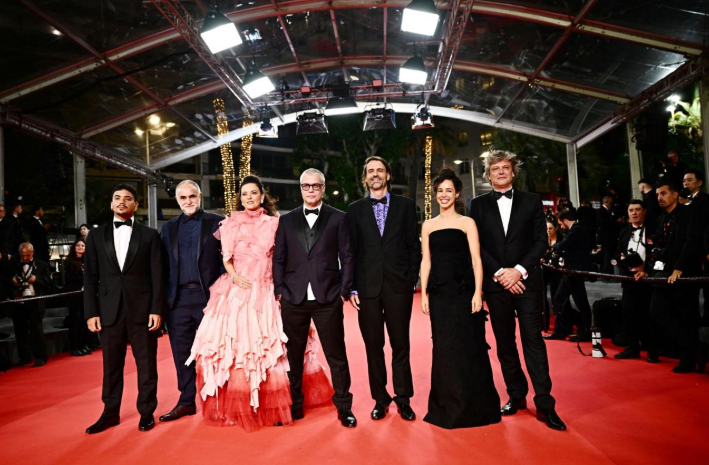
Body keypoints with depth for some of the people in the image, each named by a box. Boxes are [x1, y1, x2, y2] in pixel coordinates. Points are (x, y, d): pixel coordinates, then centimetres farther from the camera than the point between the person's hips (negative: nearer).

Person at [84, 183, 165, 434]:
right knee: (111, 365, 11)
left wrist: (157, 309, -7)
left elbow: (157, 275, -1)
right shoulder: (96, 235, 9)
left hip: (142, 309, -2)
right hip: (109, 310, 2)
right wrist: (91, 312, -1)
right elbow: (90, 277, 6)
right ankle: (110, 413, 25)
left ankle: (146, 412, 19)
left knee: (146, 364, 6)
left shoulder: (149, 235, 4)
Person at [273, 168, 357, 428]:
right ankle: (295, 404, 26)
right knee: (293, 355, 10)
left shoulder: (338, 218, 5)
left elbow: (347, 257, 4)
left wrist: (344, 291, -2)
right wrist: (279, 291, 2)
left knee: (336, 355, 4)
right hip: (293, 299, 2)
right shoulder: (287, 220, 10)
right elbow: (278, 259, 10)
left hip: (328, 299, -2)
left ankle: (344, 407, 19)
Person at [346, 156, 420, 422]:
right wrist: (352, 287, -1)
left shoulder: (405, 206, 7)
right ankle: (380, 399, 20)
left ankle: (403, 399, 21)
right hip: (367, 287, 1)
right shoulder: (355, 210, 8)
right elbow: (351, 250, 5)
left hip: (398, 285, 0)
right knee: (373, 346, 7)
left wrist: (412, 280, -2)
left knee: (400, 344, 6)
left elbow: (414, 246, 5)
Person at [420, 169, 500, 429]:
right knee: (444, 349, 7)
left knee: (468, 347, 2)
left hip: (463, 291, -3)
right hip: (439, 293, 3)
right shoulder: (428, 226, 11)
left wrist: (478, 292, -12)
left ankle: (474, 406, 18)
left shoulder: (467, 223, 2)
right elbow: (426, 262, 10)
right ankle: (448, 405, 22)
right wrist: (423, 294, 4)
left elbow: (476, 259, -3)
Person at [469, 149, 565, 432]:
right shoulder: (478, 204, 8)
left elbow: (541, 241, 1)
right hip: (495, 282, 1)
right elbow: (477, 246, 1)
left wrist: (519, 270, -11)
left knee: (533, 340, -3)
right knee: (505, 342, 8)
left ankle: (545, 403, 3)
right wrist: (499, 273, -10)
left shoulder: (531, 201, 7)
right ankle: (516, 395, 20)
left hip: (527, 281, -1)